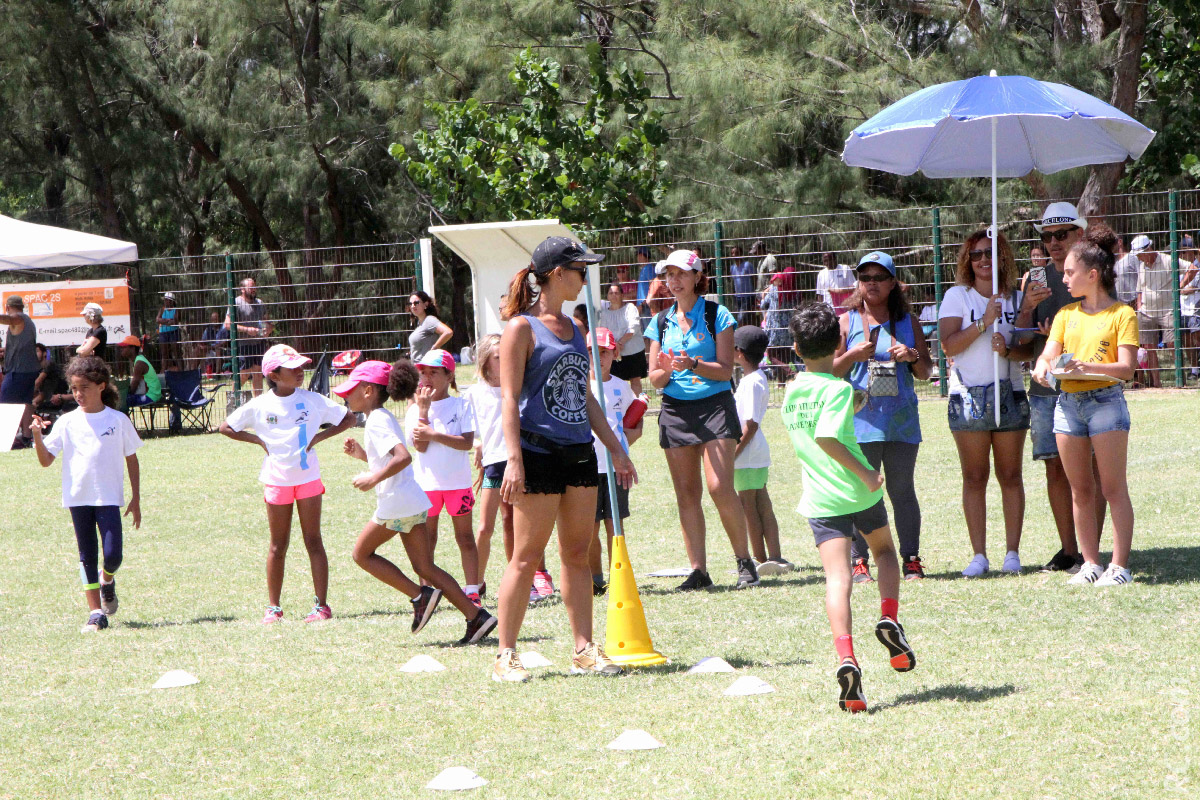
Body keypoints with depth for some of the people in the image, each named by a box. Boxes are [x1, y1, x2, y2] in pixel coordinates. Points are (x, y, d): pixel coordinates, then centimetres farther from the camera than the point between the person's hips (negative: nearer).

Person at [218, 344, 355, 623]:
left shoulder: (313, 400, -3)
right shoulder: (259, 406, -4)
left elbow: (348, 418, 3)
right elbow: (226, 427, 5)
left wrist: (319, 436, -6)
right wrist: (259, 440, -3)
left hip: (308, 477, 0)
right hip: (276, 481, 0)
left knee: (313, 541, -1)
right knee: (278, 545, 6)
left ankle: (322, 605, 2)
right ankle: (273, 607, 13)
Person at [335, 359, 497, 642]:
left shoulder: (377, 421, -14)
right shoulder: (384, 418, 17)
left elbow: (404, 456, -27)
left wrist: (373, 479, -22)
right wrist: (362, 454, 17)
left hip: (395, 502, -9)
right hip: (412, 501, 9)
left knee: (362, 553, 7)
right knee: (425, 567, 8)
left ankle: (420, 596, 0)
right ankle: (476, 616, 0)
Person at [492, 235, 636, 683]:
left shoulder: (573, 330, 16)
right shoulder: (522, 328, -6)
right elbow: (510, 398, -11)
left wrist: (615, 448, 21)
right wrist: (514, 459, -18)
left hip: (578, 451, 7)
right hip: (539, 452, -7)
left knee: (578, 554, 7)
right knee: (527, 557, -4)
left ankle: (583, 650, 12)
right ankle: (506, 656, 2)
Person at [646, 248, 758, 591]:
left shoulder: (717, 315, 0)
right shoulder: (661, 322, 11)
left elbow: (725, 370, -5)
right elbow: (654, 379, 11)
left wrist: (693, 364, -21)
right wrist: (665, 371, -11)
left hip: (714, 405, -4)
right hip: (675, 409, 4)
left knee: (720, 488, -14)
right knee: (686, 492, 1)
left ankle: (745, 561, -1)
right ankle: (698, 569, 4)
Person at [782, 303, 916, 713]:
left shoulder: (791, 392, 9)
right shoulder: (838, 388, -10)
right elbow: (827, 437, -24)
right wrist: (864, 473, -18)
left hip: (820, 500, 3)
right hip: (860, 493, -3)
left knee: (837, 578, -8)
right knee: (884, 550, 25)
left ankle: (845, 657, -27)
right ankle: (889, 618, 4)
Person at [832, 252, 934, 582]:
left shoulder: (907, 322, 14)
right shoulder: (847, 322, 9)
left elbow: (926, 372, 15)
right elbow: (829, 371, 6)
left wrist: (913, 356, -6)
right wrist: (853, 355, -12)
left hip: (901, 418, 1)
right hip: (860, 418, -1)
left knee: (902, 490, 1)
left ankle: (911, 559, 5)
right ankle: (858, 561, -1)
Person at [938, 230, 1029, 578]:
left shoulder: (1014, 298, 11)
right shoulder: (957, 296, 4)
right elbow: (948, 344, -8)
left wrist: (1008, 349, -13)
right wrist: (984, 322, -17)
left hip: (1010, 393, 2)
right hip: (968, 394, -2)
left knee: (1011, 476, 2)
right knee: (974, 478, -1)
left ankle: (1012, 552, 6)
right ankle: (979, 554, 1)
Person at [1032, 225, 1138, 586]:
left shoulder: (1121, 314, -3)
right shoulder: (1066, 315, 15)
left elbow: (1127, 368, -10)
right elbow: (1048, 354, 8)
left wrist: (1086, 367, -25)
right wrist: (1043, 368, -16)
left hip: (1106, 399, -6)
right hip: (1068, 403, 6)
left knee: (1113, 488, -5)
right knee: (1080, 489, 8)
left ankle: (1119, 566, -4)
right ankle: (1091, 564, 14)